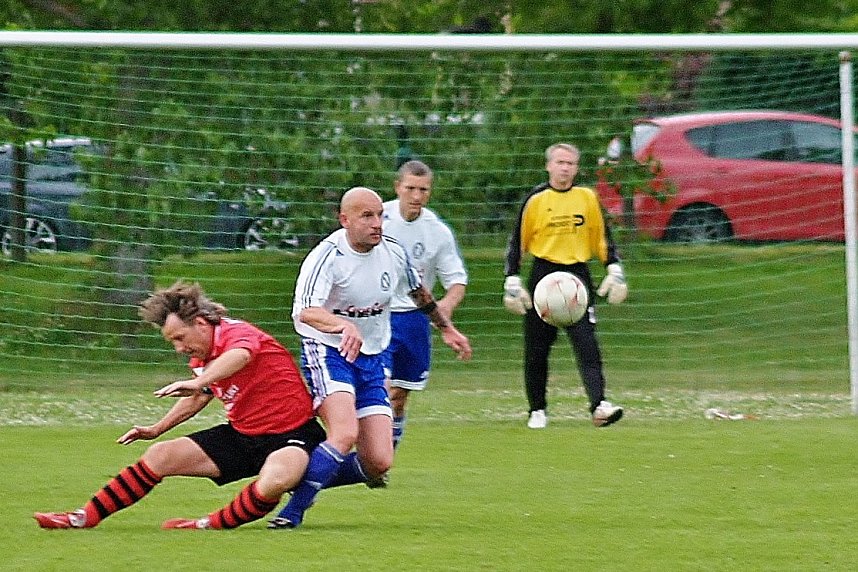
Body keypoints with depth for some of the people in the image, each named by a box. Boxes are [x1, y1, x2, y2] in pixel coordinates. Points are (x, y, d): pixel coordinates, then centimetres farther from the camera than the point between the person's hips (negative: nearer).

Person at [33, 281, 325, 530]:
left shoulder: (237, 333, -21)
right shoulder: (201, 357, 5)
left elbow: (240, 355, -48)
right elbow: (200, 397, 27)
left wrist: (198, 381, -63)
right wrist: (157, 429, 28)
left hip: (290, 434, -8)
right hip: (241, 435, 8)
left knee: (273, 482, -42)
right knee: (159, 456, 2)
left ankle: (211, 525, -20)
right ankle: (83, 518, 7)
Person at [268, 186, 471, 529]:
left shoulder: (393, 253, -1)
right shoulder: (327, 256, -19)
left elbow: (418, 291, 23)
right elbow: (305, 311, -37)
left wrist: (446, 328, 33)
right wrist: (344, 326, -55)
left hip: (371, 360, 6)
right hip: (328, 353, -6)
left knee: (379, 464, -6)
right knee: (345, 434, -30)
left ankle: (313, 476, 18)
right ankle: (293, 510, -20)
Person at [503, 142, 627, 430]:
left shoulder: (587, 198, 5)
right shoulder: (535, 200, 0)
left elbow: (602, 237, 14)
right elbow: (517, 243, 4)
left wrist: (615, 271, 6)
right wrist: (512, 281, -2)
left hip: (578, 276, 0)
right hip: (543, 274, 0)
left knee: (588, 345, -13)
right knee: (537, 350, 4)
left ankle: (599, 405, -24)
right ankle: (537, 410, 17)